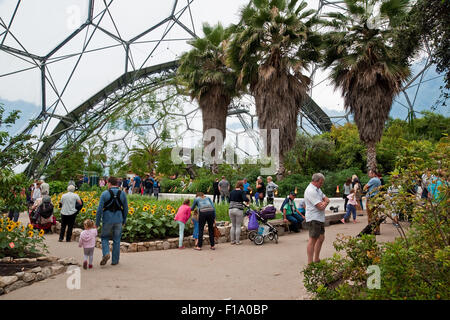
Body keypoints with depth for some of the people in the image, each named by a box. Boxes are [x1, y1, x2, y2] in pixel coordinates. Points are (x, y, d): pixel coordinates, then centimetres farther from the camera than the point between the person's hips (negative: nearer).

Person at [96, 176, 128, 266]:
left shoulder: (105, 193, -7)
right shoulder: (122, 194, 0)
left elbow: (100, 209, -8)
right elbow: (125, 208, 6)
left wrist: (97, 222, -1)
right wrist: (124, 220, 18)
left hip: (107, 220, -2)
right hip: (118, 220, 2)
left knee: (104, 238, 16)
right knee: (116, 240, 12)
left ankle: (106, 253, -7)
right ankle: (115, 260, 17)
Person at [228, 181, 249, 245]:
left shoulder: (232, 192, 10)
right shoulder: (242, 192, -5)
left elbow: (229, 200, 15)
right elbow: (245, 199, -20)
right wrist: (247, 201, 0)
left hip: (231, 209, 5)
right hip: (239, 210, -5)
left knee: (233, 225, 13)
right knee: (238, 226, 3)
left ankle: (232, 241, 16)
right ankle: (237, 241, 7)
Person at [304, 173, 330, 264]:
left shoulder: (317, 189, 17)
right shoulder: (311, 191, -17)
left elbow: (326, 199, 15)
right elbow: (321, 207, -22)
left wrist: (324, 202, -7)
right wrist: (325, 203, 0)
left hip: (320, 218, 11)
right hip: (313, 218, -11)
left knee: (321, 238, 17)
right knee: (313, 240, -9)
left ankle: (316, 259, 27)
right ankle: (310, 263, -7)